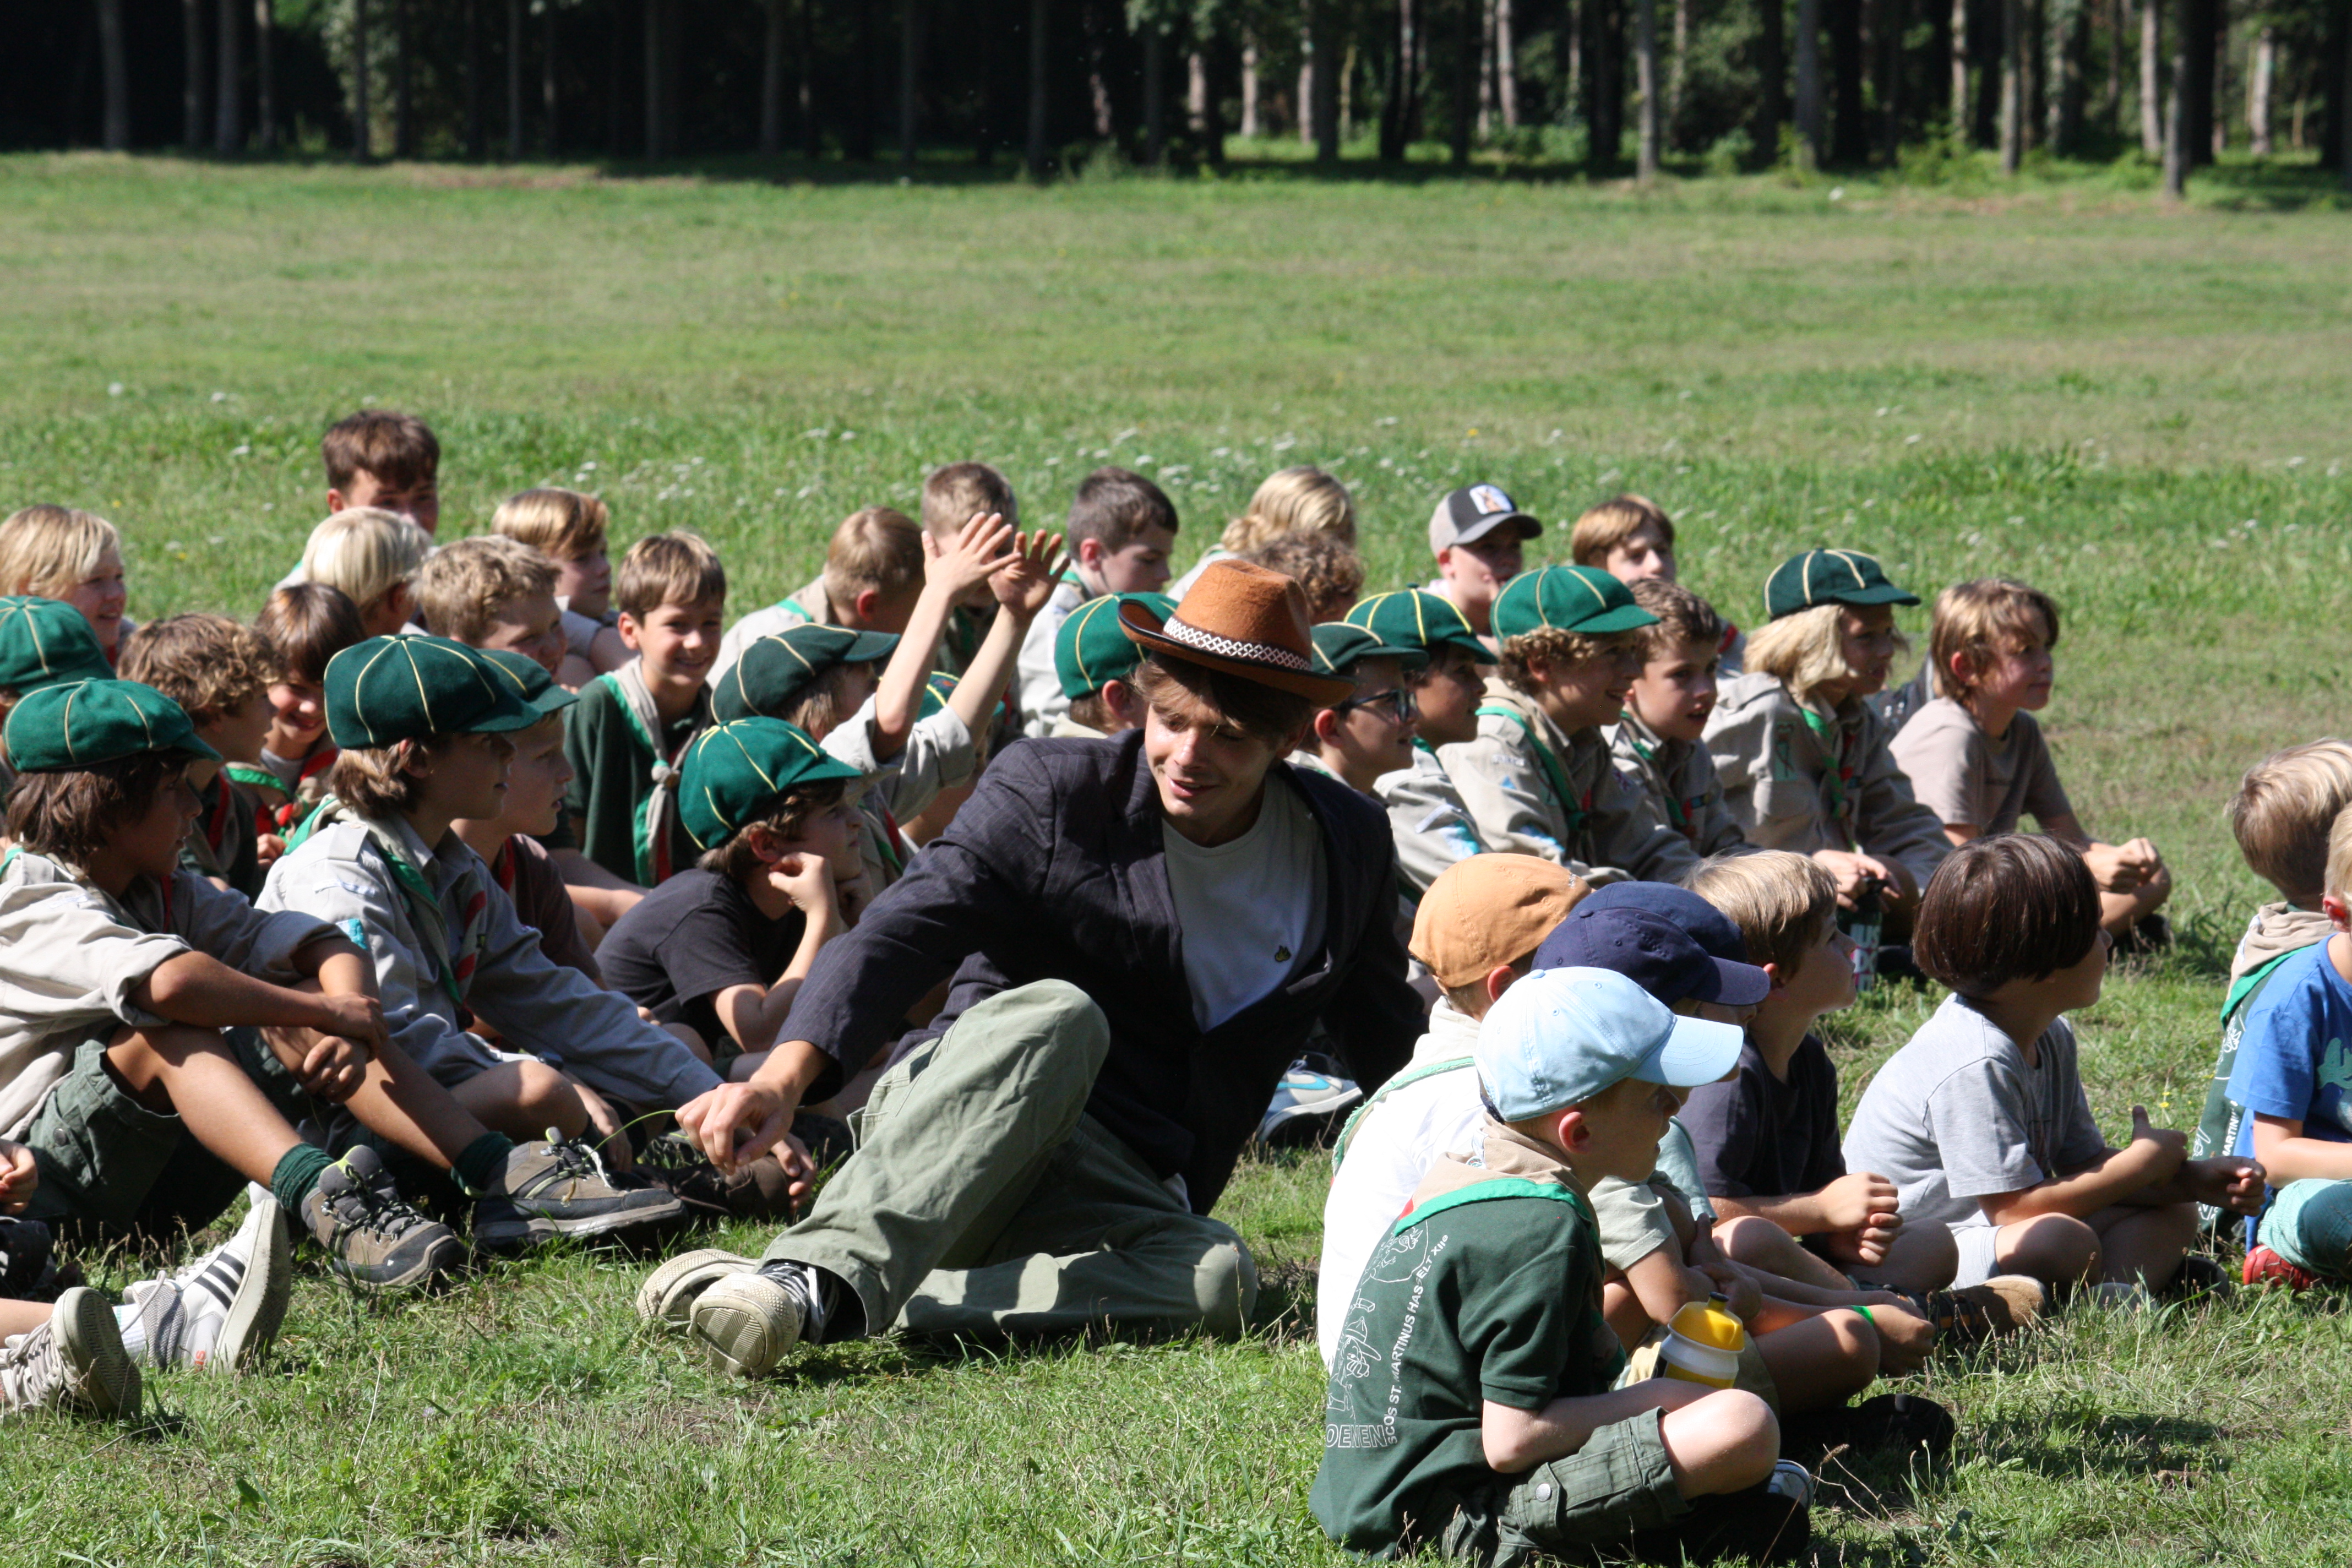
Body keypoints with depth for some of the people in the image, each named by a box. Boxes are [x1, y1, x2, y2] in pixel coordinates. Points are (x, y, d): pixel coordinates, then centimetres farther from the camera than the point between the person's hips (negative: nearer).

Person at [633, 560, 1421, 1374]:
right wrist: (783, 1077, -33)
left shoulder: (1346, 845, 9)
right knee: (1055, 1016, -37)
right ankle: (823, 1273, -56)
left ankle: (820, 1306, -44)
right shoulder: (1048, 793, -2)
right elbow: (900, 933, -16)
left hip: (1125, 1197, 3)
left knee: (1220, 1280, -36)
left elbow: (1389, 1046, 24)